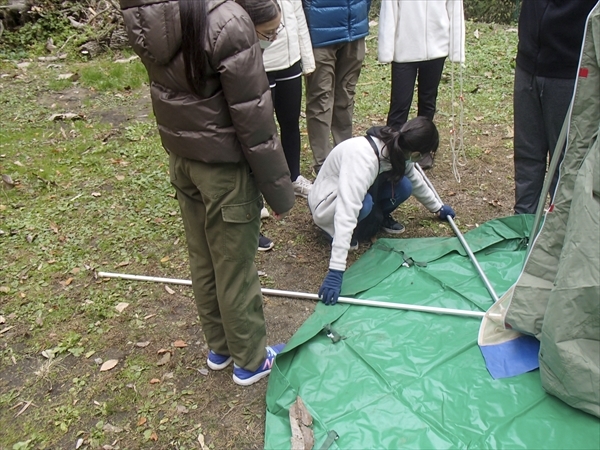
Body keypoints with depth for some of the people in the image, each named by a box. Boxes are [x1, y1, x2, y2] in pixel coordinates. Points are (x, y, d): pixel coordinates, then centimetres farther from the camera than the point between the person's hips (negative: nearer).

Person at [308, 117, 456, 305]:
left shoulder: (397, 149, -14)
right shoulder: (363, 158, -39)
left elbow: (416, 180, 8)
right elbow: (347, 212, -46)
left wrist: (437, 207, 21)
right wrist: (335, 272, -50)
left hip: (354, 191, 6)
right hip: (327, 206, -6)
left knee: (403, 186, -16)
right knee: (364, 204, -37)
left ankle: (381, 217, 11)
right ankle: (346, 234, -7)